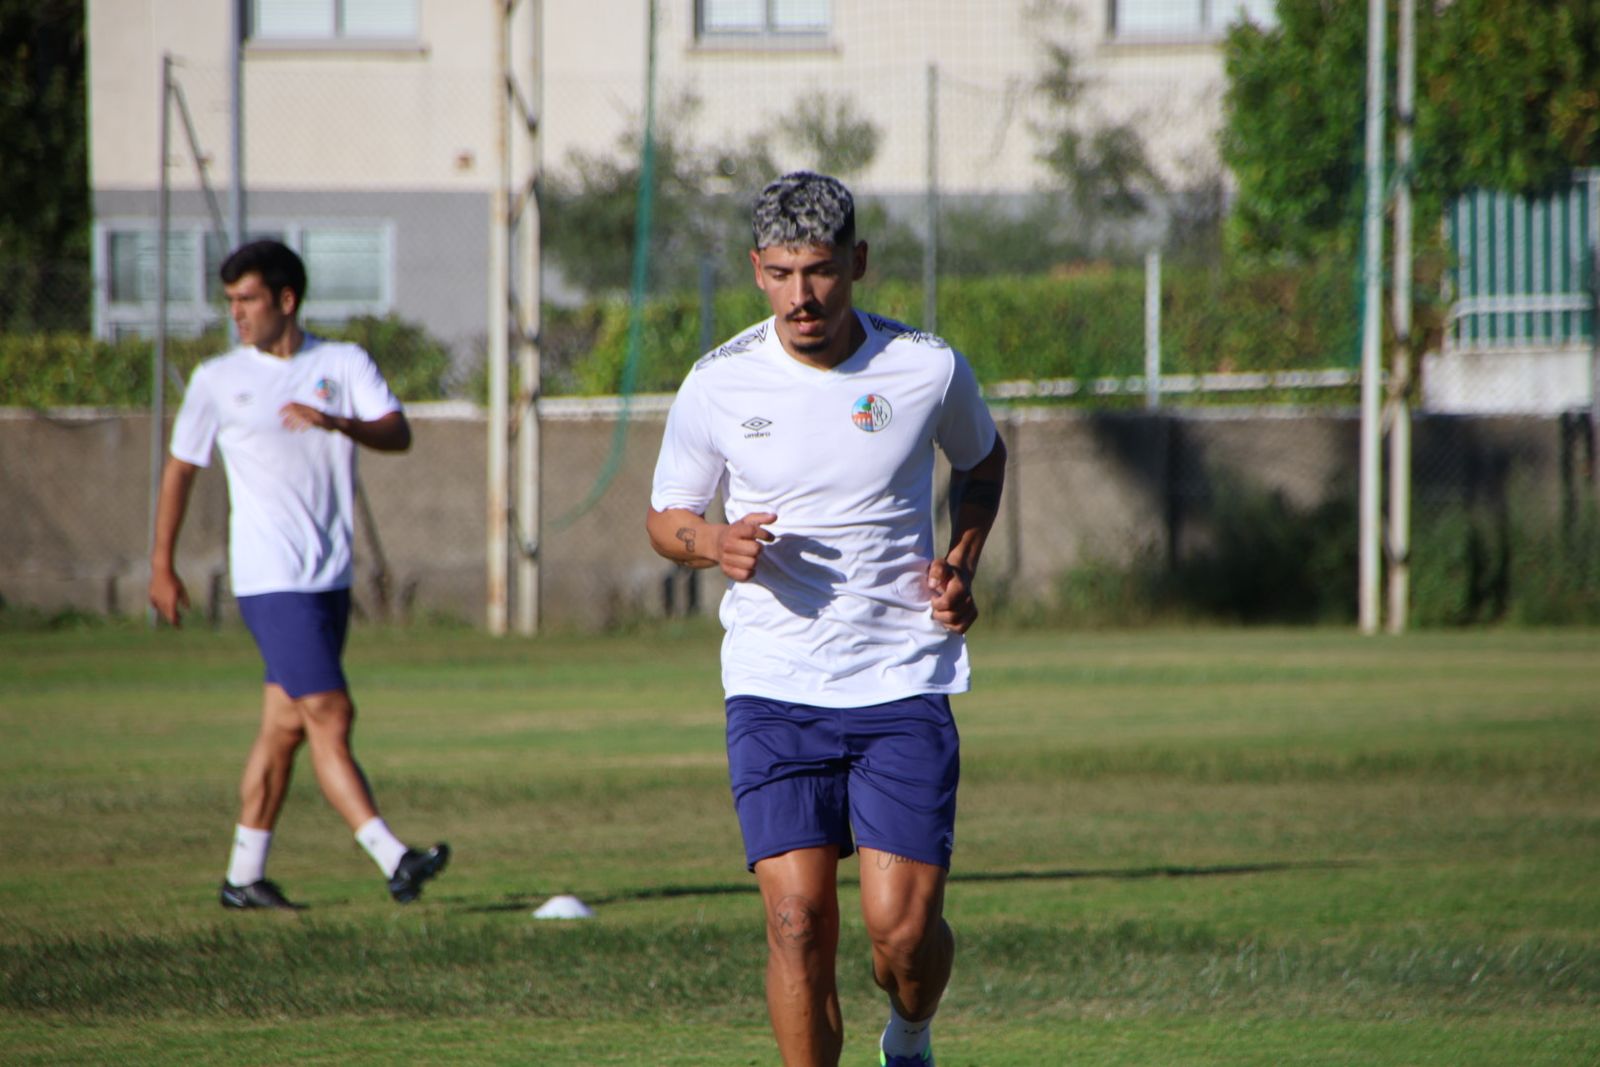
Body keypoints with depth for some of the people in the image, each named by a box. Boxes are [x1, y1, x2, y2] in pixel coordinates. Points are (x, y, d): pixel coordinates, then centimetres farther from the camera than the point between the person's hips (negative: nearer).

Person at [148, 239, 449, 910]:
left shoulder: (344, 365, 6)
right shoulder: (218, 380, 1)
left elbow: (398, 434, -7)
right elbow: (180, 469, 10)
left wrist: (337, 423, -27)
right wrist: (162, 566, 11)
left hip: (331, 577, 4)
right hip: (270, 579, -4)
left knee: (286, 726, 8)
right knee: (330, 716, -14)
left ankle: (245, 876, 17)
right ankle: (394, 862, -20)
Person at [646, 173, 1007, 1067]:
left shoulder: (929, 369, -2)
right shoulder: (720, 384, -3)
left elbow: (982, 459, 20)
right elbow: (666, 516, 11)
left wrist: (961, 564, 3)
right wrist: (715, 542, -12)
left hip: (904, 685, 0)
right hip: (773, 689, 0)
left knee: (905, 926, -7)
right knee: (798, 919, -12)